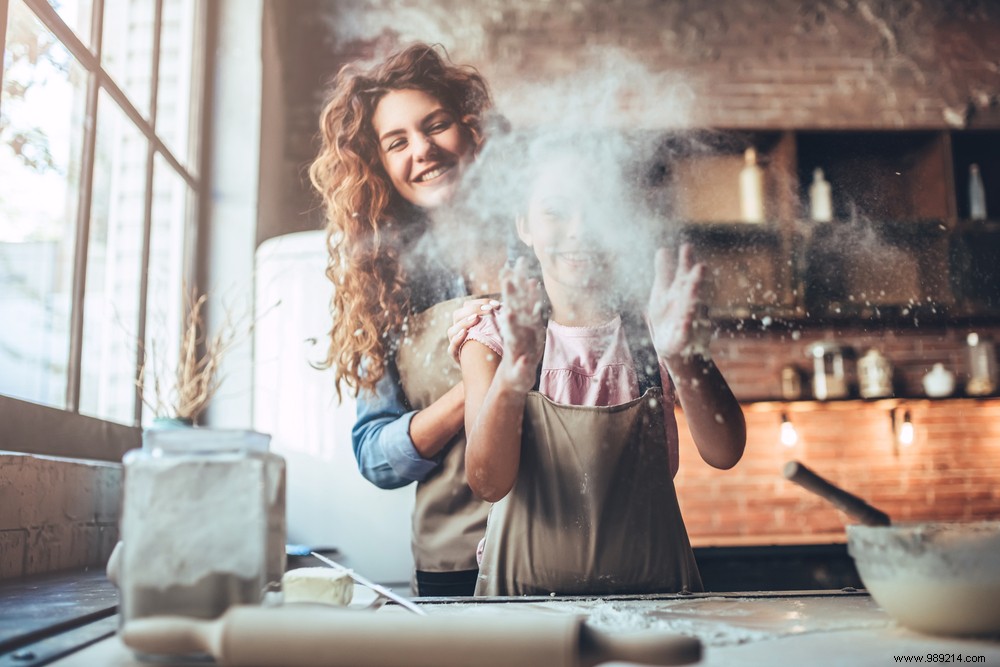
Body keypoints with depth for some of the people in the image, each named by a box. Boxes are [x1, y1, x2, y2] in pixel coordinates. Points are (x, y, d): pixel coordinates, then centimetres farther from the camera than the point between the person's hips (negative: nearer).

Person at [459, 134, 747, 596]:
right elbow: (488, 483, -13)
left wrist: (680, 357, -29)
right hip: (524, 594, 0)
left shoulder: (654, 329, 3)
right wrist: (514, 374, -30)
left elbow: (724, 452, -11)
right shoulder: (492, 339, 2)